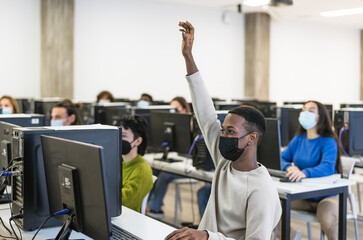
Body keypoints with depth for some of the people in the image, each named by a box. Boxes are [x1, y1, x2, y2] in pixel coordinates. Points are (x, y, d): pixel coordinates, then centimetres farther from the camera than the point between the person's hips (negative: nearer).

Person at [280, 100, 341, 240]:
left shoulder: (328, 142, -10)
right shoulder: (298, 139, 8)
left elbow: (327, 168, -27)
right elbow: (282, 158, 7)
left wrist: (304, 173, -46)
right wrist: (289, 167, -18)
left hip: (326, 196, -5)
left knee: (327, 220, -36)